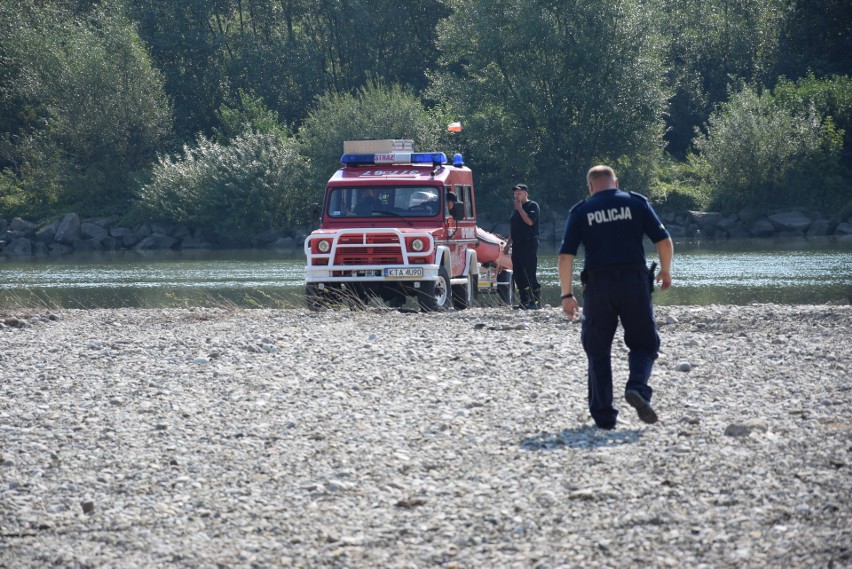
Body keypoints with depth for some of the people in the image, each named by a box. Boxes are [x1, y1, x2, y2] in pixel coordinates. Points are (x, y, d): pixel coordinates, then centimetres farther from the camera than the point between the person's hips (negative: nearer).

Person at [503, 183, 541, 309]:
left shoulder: (532, 206, -4)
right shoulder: (515, 209, 19)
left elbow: (529, 221, -20)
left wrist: (520, 208, -12)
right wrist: (508, 244, 20)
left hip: (529, 243, -8)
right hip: (517, 245, 8)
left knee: (530, 274, -11)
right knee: (519, 275, 6)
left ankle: (536, 301, -8)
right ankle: (525, 301, 12)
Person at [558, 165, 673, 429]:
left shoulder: (580, 211, 9)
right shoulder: (636, 202, 8)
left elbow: (565, 256, 0)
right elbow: (664, 241, 2)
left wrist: (567, 295, 4)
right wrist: (665, 271, 19)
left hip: (597, 285, 0)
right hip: (634, 283, 0)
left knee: (598, 351, 10)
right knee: (644, 343, 13)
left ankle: (603, 415, 6)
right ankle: (637, 386, -16)